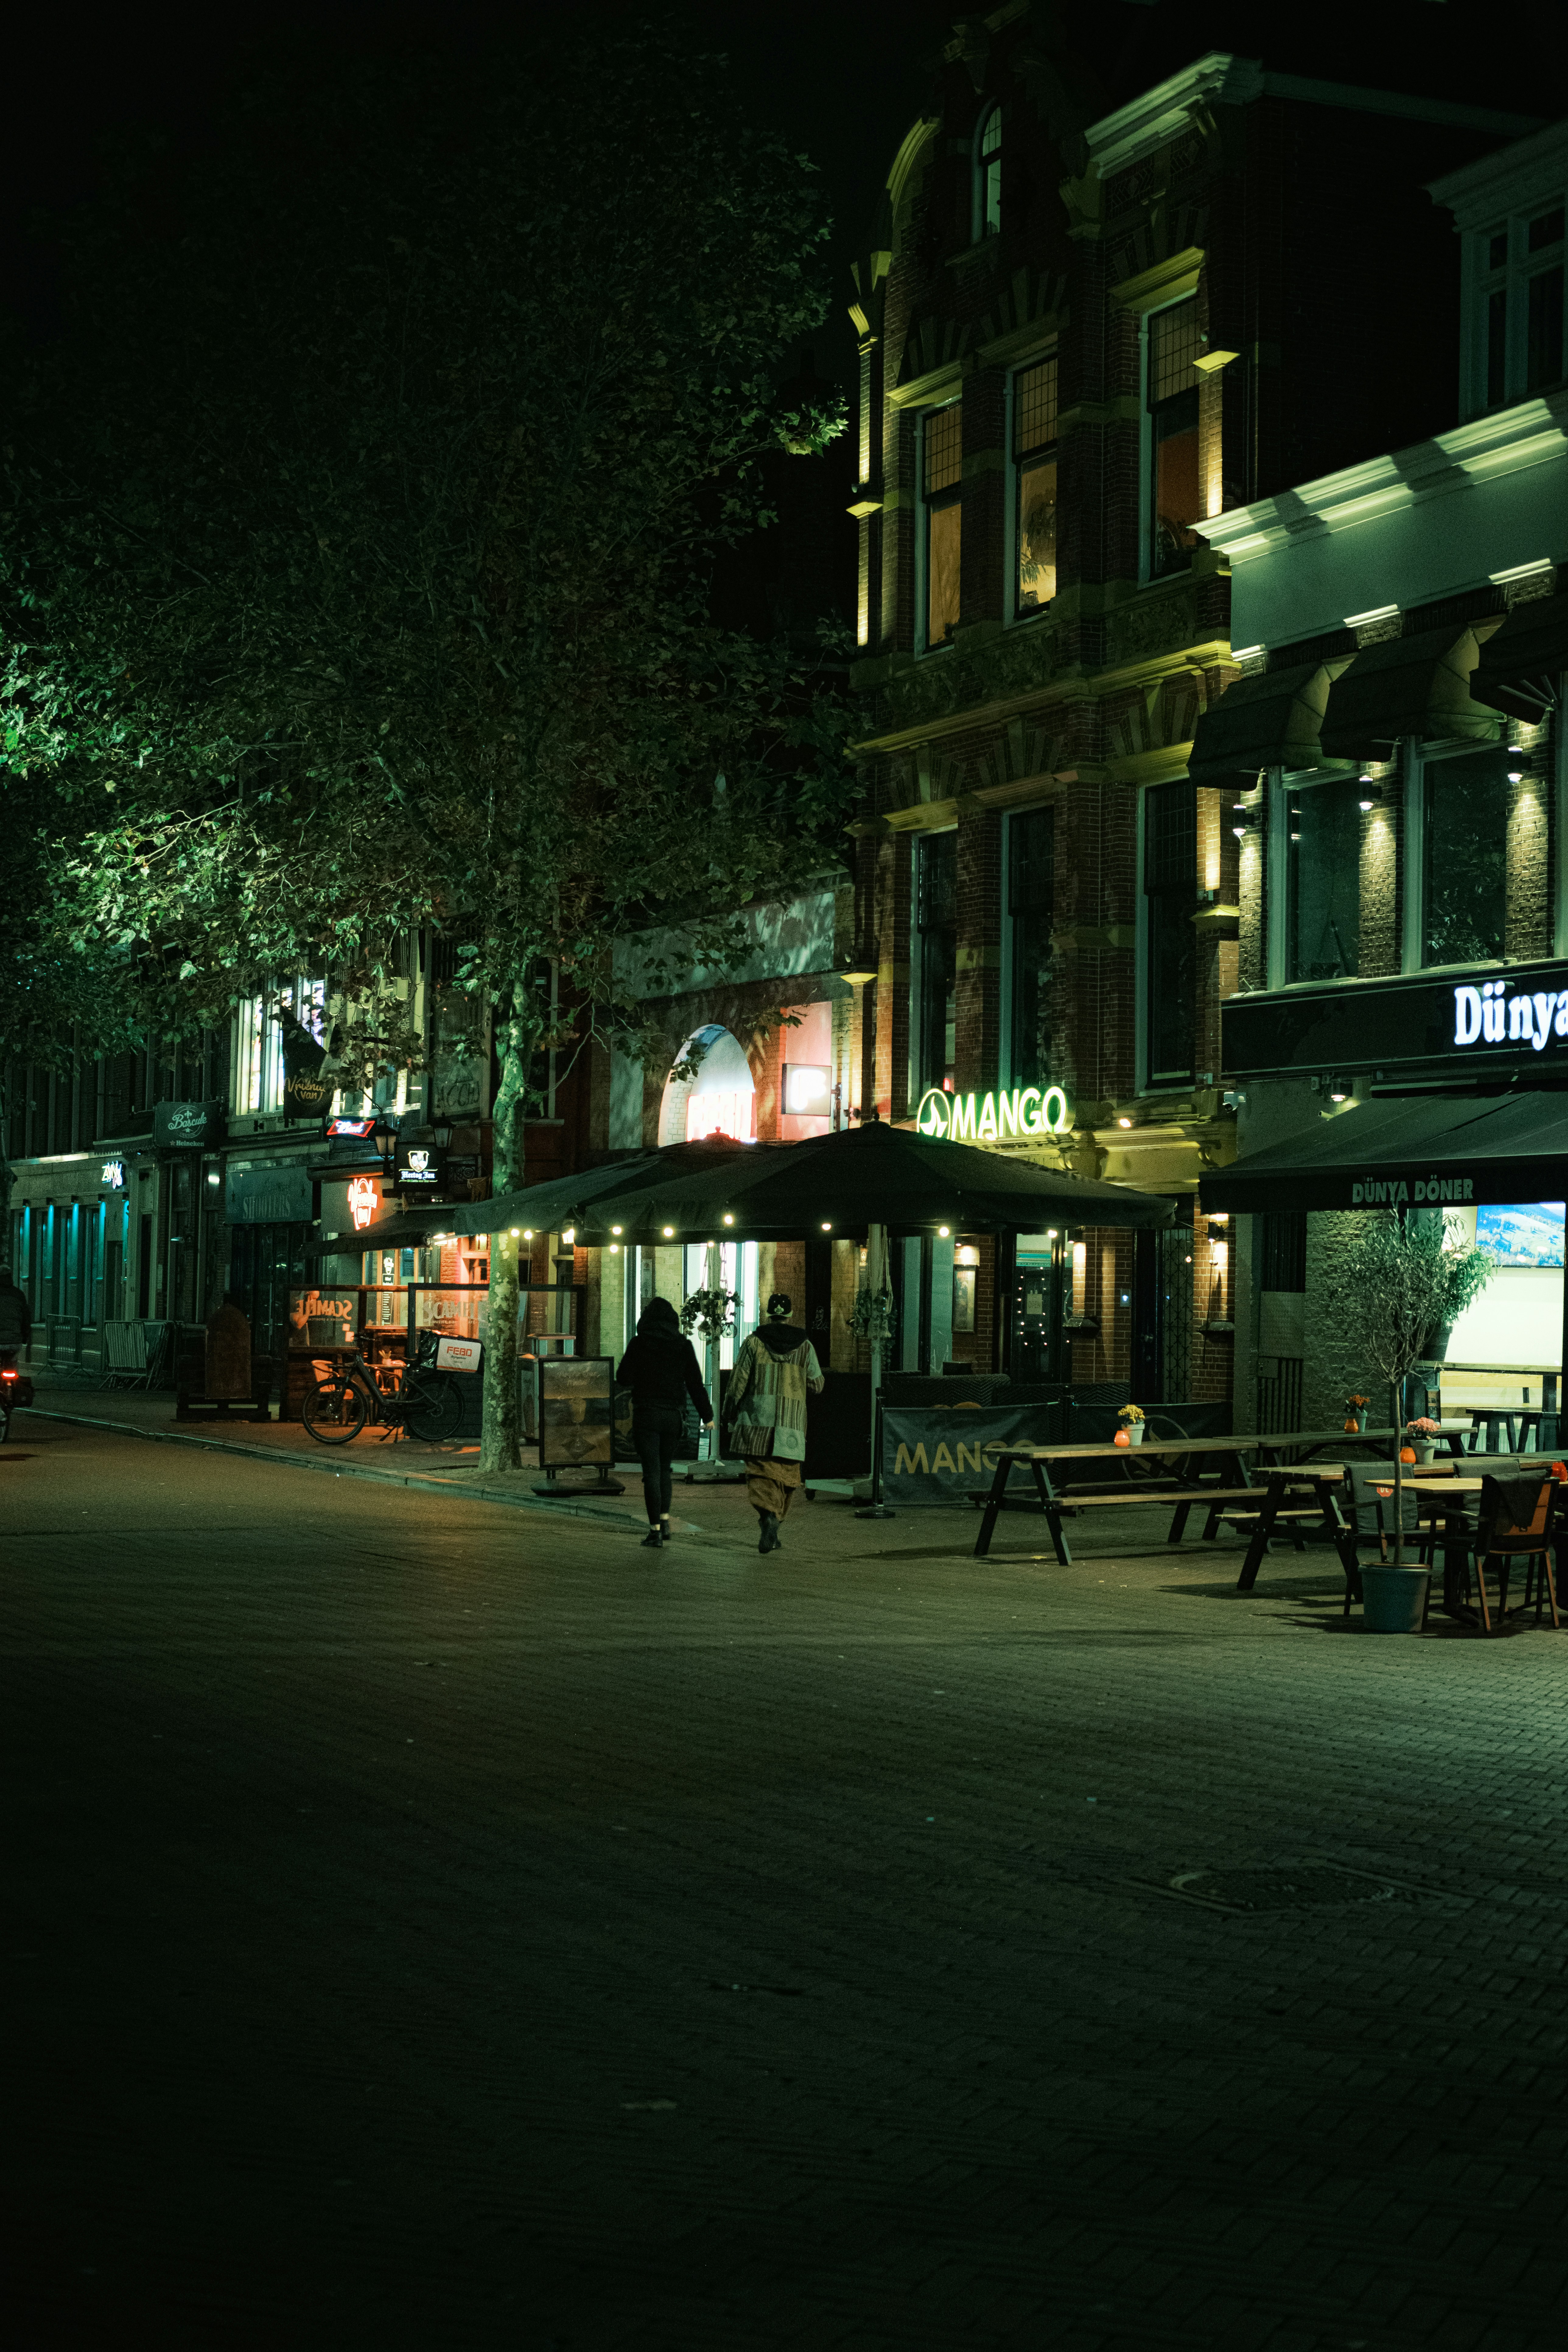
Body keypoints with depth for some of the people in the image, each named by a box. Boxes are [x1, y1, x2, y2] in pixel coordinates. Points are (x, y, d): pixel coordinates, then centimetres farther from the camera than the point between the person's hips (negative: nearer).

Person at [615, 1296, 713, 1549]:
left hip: (646, 1414, -2)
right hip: (674, 1415, 2)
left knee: (652, 1473, -1)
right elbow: (696, 1383, 1)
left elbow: (624, 1379, -2)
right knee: (664, 1469, 20)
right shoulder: (684, 1345, 0)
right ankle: (665, 1521, 13)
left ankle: (655, 1530, -6)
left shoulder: (639, 1344, -6)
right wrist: (706, 1415, 8)